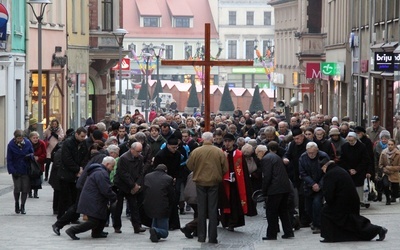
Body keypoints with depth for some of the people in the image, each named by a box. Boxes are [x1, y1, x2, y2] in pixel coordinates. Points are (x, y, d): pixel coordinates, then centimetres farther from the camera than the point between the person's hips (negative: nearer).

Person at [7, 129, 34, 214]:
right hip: (16, 171, -2)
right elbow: (9, 159, -7)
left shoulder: (27, 143, -5)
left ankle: (22, 206, 14)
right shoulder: (11, 145, -10)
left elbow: (32, 153, 9)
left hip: (26, 170, 2)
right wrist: (12, 171, -14)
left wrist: (29, 156, -16)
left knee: (25, 189, 1)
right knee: (17, 188, -3)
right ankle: (17, 204, 20)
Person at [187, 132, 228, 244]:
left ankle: (201, 236, 10)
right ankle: (212, 237, 3)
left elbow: (189, 166, 1)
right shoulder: (219, 152, -7)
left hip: (200, 182, 0)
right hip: (214, 183, 0)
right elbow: (225, 168, -4)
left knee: (201, 210, 9)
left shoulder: (196, 151, -8)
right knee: (213, 210, 5)